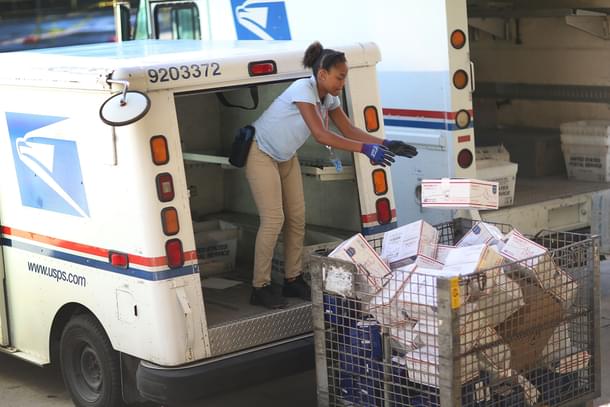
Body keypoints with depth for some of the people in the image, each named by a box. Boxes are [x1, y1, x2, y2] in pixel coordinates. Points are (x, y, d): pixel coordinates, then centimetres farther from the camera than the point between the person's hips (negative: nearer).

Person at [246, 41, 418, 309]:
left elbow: (349, 130, -3)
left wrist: (386, 145, -17)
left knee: (297, 217, 6)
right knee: (273, 219, -12)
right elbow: (320, 134, -38)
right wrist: (365, 149, -44)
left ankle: (292, 279, 16)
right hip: (261, 154, -8)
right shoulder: (303, 90, -29)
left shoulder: (329, 98, -4)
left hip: (285, 157, 8)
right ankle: (260, 287, -3)